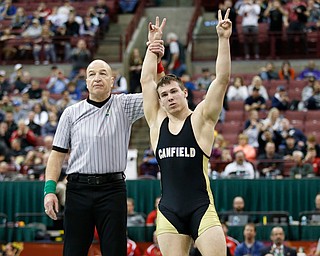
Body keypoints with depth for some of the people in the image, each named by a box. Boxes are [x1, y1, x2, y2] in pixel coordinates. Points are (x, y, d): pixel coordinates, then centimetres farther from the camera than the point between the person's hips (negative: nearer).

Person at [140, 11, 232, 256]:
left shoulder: (200, 119, 2)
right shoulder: (157, 122, 12)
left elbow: (222, 79, -6)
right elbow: (147, 80, 14)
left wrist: (223, 40, -13)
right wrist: (153, 44, 16)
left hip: (202, 208, -3)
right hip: (168, 211, 4)